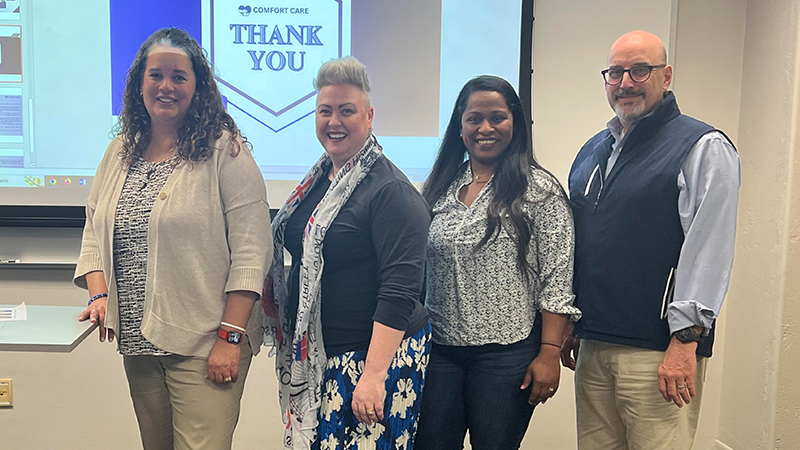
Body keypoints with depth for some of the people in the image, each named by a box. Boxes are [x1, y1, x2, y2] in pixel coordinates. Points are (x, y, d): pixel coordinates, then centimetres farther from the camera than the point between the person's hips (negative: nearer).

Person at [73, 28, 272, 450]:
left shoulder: (225, 150, -9)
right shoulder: (120, 152, 11)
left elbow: (250, 251, -14)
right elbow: (94, 231, 18)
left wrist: (229, 336, -17)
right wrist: (100, 295, 1)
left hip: (203, 345, -6)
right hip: (137, 341, 6)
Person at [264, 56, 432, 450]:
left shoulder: (392, 191, -16)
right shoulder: (318, 181, 10)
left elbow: (399, 291, -21)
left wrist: (374, 375, -25)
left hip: (376, 354, -8)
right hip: (313, 356, 8)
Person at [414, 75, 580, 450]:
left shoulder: (539, 190, -6)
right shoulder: (440, 187, 8)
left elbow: (556, 282, -8)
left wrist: (549, 354, -12)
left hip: (507, 354, -4)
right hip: (439, 349, 4)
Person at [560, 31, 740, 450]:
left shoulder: (704, 148, -4)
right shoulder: (592, 151, 16)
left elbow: (709, 251, -12)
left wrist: (685, 340, -17)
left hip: (658, 351, -6)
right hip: (591, 345, 6)